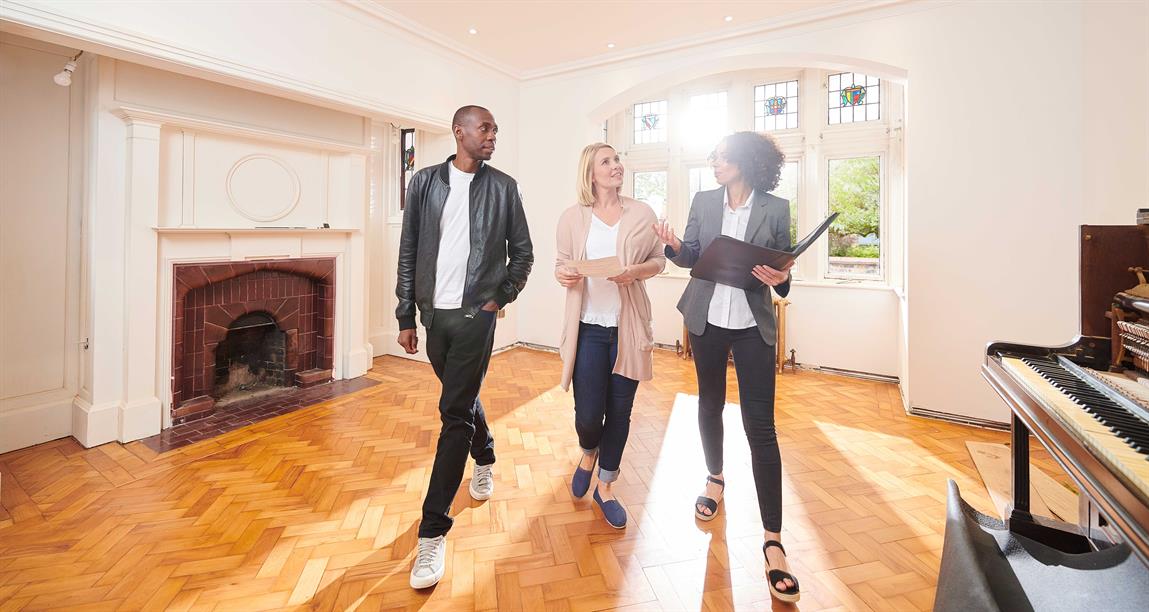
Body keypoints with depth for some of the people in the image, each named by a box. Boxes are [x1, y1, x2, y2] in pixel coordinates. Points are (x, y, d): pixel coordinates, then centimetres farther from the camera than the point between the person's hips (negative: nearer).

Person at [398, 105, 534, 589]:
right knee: (463, 398, 19)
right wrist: (406, 316, 1)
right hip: (434, 313, 3)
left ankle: (433, 532, 4)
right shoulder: (425, 181, 4)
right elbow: (408, 252, 4)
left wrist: (502, 296, -4)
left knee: (454, 413, -6)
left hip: (475, 314, -3)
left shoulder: (503, 187, 1)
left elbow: (523, 250, 6)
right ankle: (485, 460, 48)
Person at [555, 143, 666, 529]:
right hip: (587, 327, -1)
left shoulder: (642, 213, 4)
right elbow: (562, 262, 10)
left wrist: (637, 271, -12)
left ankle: (605, 486, 33)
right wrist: (561, 274, -13)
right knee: (588, 414, -3)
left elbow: (659, 261, 8)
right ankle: (588, 454, 36)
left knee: (619, 412, 9)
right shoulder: (573, 217, 3)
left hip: (627, 327, 1)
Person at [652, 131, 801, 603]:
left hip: (753, 326, -3)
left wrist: (779, 277, -20)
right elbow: (692, 256, 7)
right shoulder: (703, 201, 4)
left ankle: (773, 539, 6)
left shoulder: (775, 208, -2)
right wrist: (674, 245, -14)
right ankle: (715, 478, 43)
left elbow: (784, 266, 3)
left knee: (761, 426, -4)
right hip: (707, 320, 3)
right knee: (709, 404, 17)